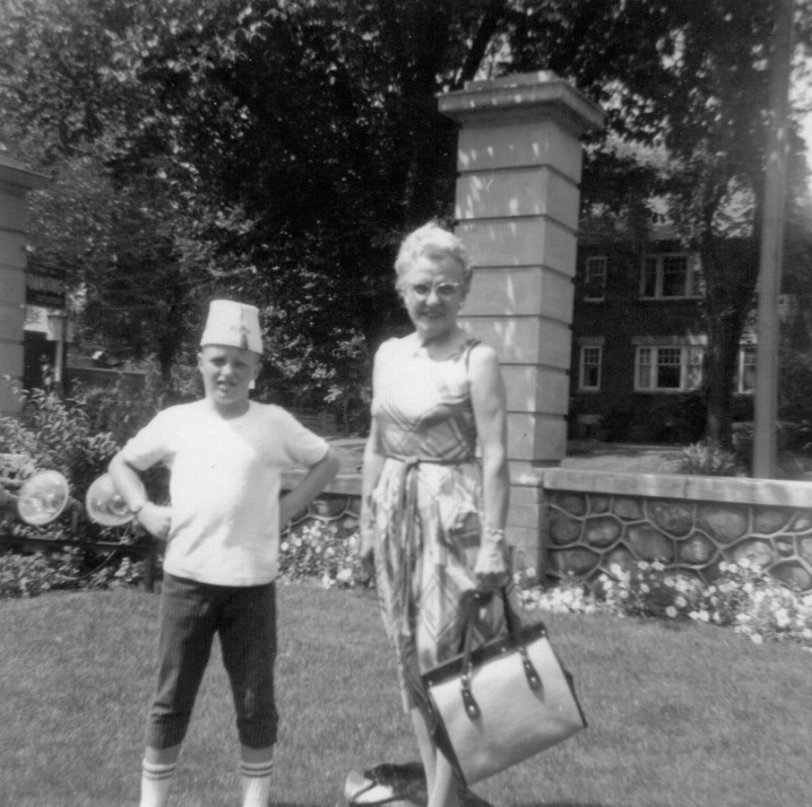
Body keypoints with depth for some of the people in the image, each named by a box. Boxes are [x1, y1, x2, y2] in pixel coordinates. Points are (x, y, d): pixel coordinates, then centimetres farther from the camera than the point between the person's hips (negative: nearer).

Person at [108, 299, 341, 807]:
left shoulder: (275, 423, -1)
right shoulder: (175, 421, 2)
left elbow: (328, 463, 11)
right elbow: (122, 464, 17)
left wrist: (290, 506, 1)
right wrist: (145, 510, 2)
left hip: (252, 584, -1)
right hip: (186, 580, 1)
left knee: (256, 703, 10)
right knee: (171, 701, 10)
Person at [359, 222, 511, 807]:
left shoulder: (477, 360, -9)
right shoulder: (388, 354, 9)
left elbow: (494, 456, -13)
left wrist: (493, 540, -17)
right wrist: (367, 520, 14)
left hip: (452, 517, -6)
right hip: (397, 515, 6)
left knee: (440, 657, -3)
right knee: (409, 655, 12)